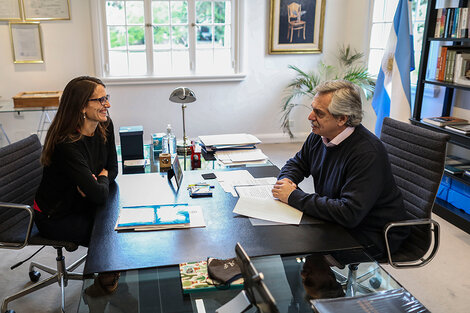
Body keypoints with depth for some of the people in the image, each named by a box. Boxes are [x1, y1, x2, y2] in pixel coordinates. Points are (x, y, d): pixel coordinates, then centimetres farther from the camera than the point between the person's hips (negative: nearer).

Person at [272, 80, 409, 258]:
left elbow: (350, 214, -34)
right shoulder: (318, 136, -1)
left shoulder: (368, 153, -28)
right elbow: (296, 163, 17)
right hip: (334, 221, 8)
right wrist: (286, 180, -8)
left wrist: (294, 196, -28)